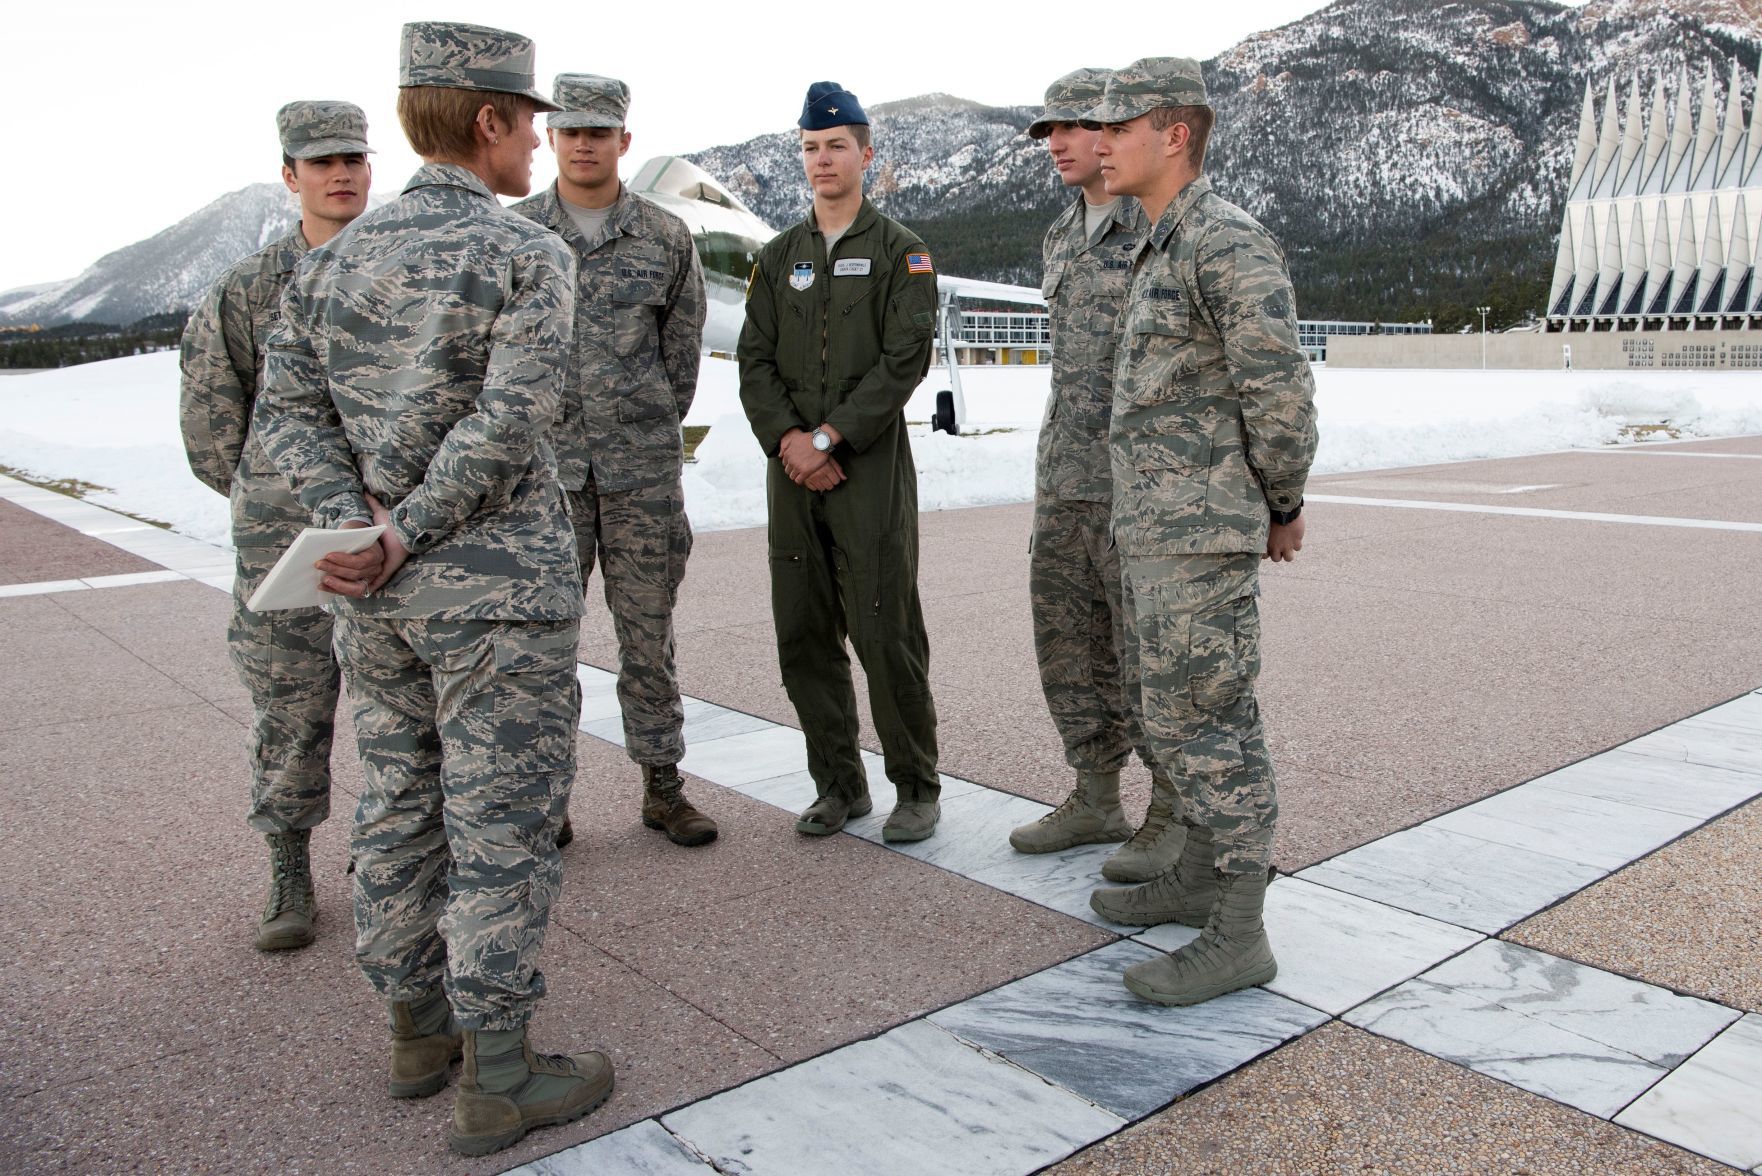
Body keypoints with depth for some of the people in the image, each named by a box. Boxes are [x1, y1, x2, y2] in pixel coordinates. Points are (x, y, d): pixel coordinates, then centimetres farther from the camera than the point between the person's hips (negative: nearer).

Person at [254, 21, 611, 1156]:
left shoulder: (335, 258, 9)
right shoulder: (531, 254, -10)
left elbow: (289, 410, 2)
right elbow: (512, 416, -21)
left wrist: (361, 524, -10)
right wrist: (410, 530, -15)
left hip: (377, 594, 7)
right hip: (498, 591, -7)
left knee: (400, 805, 17)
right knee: (502, 824, 1)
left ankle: (418, 1027, 31)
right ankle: (499, 1078, 11)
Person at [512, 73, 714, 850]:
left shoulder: (666, 238, 5)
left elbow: (682, 351, 10)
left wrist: (646, 434, 10)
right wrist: (543, 433, 7)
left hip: (643, 468, 0)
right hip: (543, 467, 0)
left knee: (648, 632, 7)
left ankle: (662, 785, 18)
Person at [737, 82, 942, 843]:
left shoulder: (901, 252, 2)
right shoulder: (777, 258, 15)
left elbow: (905, 360, -9)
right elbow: (755, 361, 8)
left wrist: (828, 437, -14)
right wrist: (787, 439, -9)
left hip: (870, 470, -5)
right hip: (791, 470, 5)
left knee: (886, 633, -5)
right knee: (803, 636, 6)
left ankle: (917, 788, 9)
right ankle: (838, 784, 19)